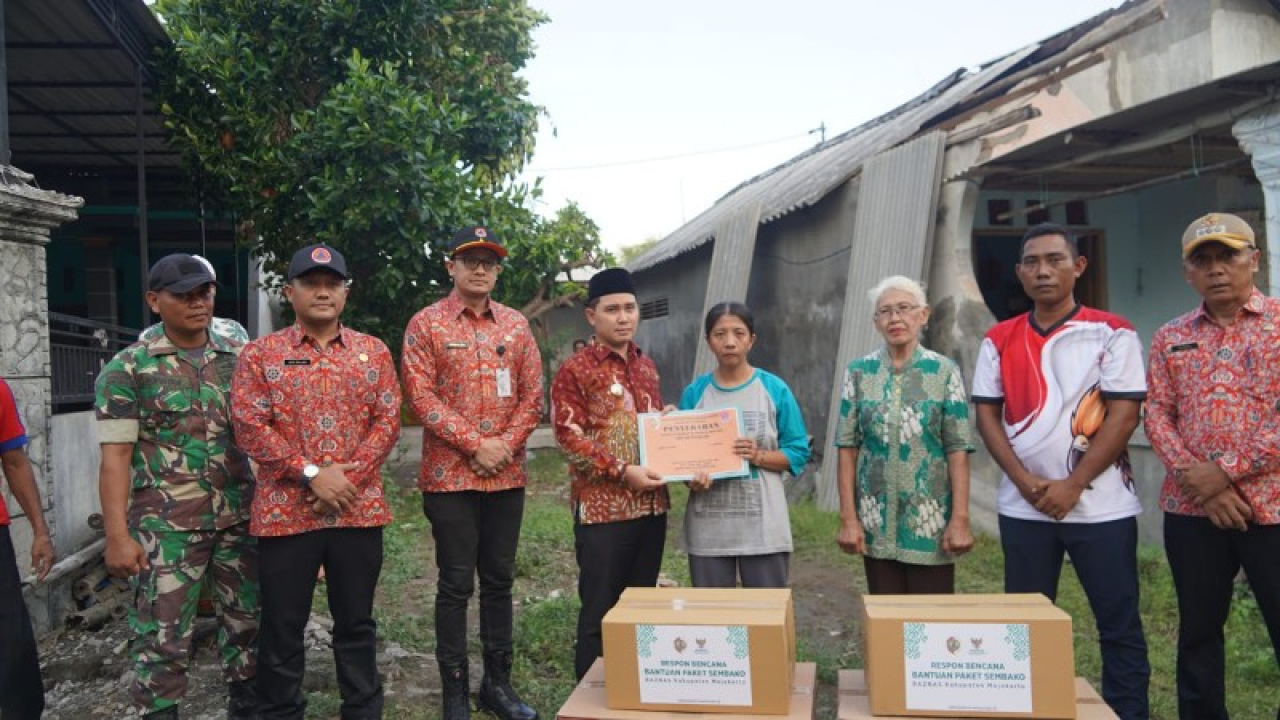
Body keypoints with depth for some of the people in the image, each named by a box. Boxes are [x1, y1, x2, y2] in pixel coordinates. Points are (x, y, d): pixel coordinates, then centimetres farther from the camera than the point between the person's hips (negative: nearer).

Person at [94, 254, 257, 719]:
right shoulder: (128, 367, -4)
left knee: (247, 622, 13)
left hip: (240, 517, 4)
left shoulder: (240, 358, 6)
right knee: (162, 637, 3)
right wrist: (117, 535, -12)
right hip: (166, 524, -4)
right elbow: (115, 456, -7)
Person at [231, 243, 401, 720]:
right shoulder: (260, 354, 2)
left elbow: (388, 420, 1)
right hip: (286, 510, -1)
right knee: (282, 627, 8)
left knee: (356, 622, 13)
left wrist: (349, 476, -11)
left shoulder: (373, 352, 8)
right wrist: (311, 474, -14)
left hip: (359, 509, 2)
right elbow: (249, 425, -7)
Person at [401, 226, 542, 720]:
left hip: (507, 476, 4)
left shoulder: (516, 325, 9)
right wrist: (477, 444, -16)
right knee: (455, 585, 3)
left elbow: (533, 395, 5)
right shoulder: (426, 324, -2)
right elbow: (422, 397, -10)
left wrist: (506, 445, -9)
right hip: (450, 475, -4)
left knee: (499, 580, 12)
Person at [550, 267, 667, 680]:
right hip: (602, 507, -6)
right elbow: (569, 436, -12)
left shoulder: (646, 366, 14)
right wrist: (623, 471, -19)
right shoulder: (575, 371, -5)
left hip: (652, 504, 6)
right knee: (600, 613, 2)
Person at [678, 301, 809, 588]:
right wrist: (692, 478, -14)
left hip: (763, 526, -1)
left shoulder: (775, 389, 0)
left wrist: (758, 457, -16)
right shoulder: (694, 392, 4)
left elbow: (798, 451, 1)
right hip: (708, 528, 2)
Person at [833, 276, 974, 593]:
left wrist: (960, 519, -10)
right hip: (877, 522, 1)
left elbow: (958, 450, -4)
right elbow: (847, 448, 0)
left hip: (931, 521, -1)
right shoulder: (859, 372, 2)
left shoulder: (945, 372, -1)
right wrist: (848, 518, -4)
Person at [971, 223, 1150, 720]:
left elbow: (1123, 415, -8)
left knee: (1119, 624, 5)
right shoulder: (999, 341, 7)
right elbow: (987, 416, 4)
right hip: (1023, 507, 3)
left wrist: (1073, 485, -13)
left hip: (1101, 505, -2)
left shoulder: (1112, 333, -2)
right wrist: (1025, 482, -8)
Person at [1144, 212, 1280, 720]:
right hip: (1191, 509, 3)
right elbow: (1157, 416, 4)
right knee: (1198, 632, 13)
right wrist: (1196, 479, -10)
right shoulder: (1170, 339, 10)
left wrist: (1226, 470, -14)